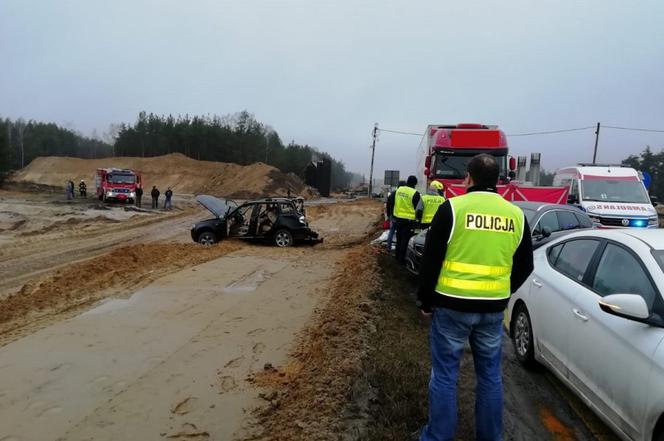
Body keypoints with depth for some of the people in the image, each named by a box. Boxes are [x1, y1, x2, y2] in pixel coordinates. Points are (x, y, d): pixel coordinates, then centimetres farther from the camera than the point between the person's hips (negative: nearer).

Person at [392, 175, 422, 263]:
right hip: (409, 220, -6)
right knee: (405, 240, 2)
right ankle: (401, 259, 6)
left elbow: (393, 202, 13)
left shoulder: (398, 189, 3)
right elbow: (418, 208, -9)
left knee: (399, 238, 18)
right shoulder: (415, 193, -14)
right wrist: (419, 218, 4)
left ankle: (398, 257, 27)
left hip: (398, 218, 6)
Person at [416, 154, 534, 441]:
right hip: (493, 308, 4)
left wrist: (425, 300, 2)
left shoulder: (452, 208, -9)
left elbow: (431, 260, -8)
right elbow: (524, 266, 12)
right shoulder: (516, 215, 4)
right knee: (490, 375, 17)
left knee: (444, 375, 7)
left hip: (452, 305, -4)